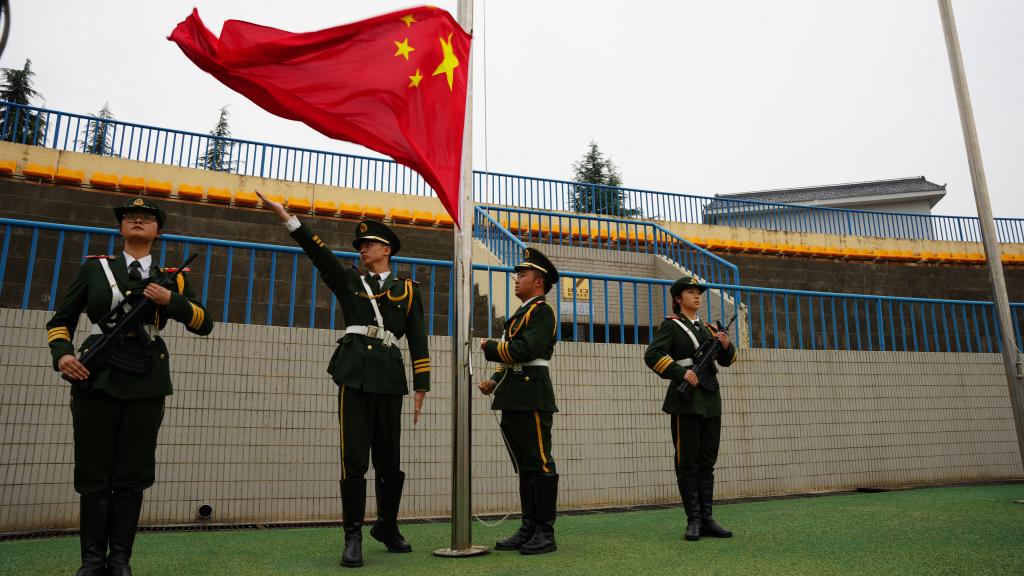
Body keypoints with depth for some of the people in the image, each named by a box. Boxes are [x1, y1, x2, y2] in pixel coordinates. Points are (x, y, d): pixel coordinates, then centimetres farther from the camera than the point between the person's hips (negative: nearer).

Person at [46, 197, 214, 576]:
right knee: (93, 473, 2)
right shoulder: (95, 267, 12)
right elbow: (61, 319, 10)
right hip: (97, 378, 0)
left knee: (133, 475, 3)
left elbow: (203, 324, 5)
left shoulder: (172, 277, 13)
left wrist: (170, 299, -10)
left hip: (146, 382, 0)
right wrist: (62, 354, -9)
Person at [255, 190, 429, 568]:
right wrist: (287, 218, -10)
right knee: (354, 458, -5)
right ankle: (353, 537, 4)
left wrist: (421, 385, 2)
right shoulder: (349, 280, 17)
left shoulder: (407, 289, 14)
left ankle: (387, 526, 27)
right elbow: (319, 253, 2)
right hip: (355, 371, 0)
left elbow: (418, 340, 9)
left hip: (390, 375, 0)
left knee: (389, 460, 7)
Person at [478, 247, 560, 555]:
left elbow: (525, 350, -20)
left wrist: (489, 347, -8)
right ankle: (528, 529, 20)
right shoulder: (520, 314, 22)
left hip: (532, 397, -9)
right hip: (514, 400, 10)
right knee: (525, 466, 13)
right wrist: (495, 381, 9)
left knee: (540, 464, -3)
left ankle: (545, 533, 5)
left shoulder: (542, 312, -6)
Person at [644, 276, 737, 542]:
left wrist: (727, 346, -2)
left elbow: (726, 361, 19)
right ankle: (693, 521, 6)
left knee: (707, 463, 8)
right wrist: (681, 373, -20)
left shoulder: (707, 328, 20)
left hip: (710, 400, 7)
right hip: (686, 400, -6)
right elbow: (652, 355, -13)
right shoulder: (671, 325, 0)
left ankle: (706, 519, 15)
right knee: (688, 463, -1)